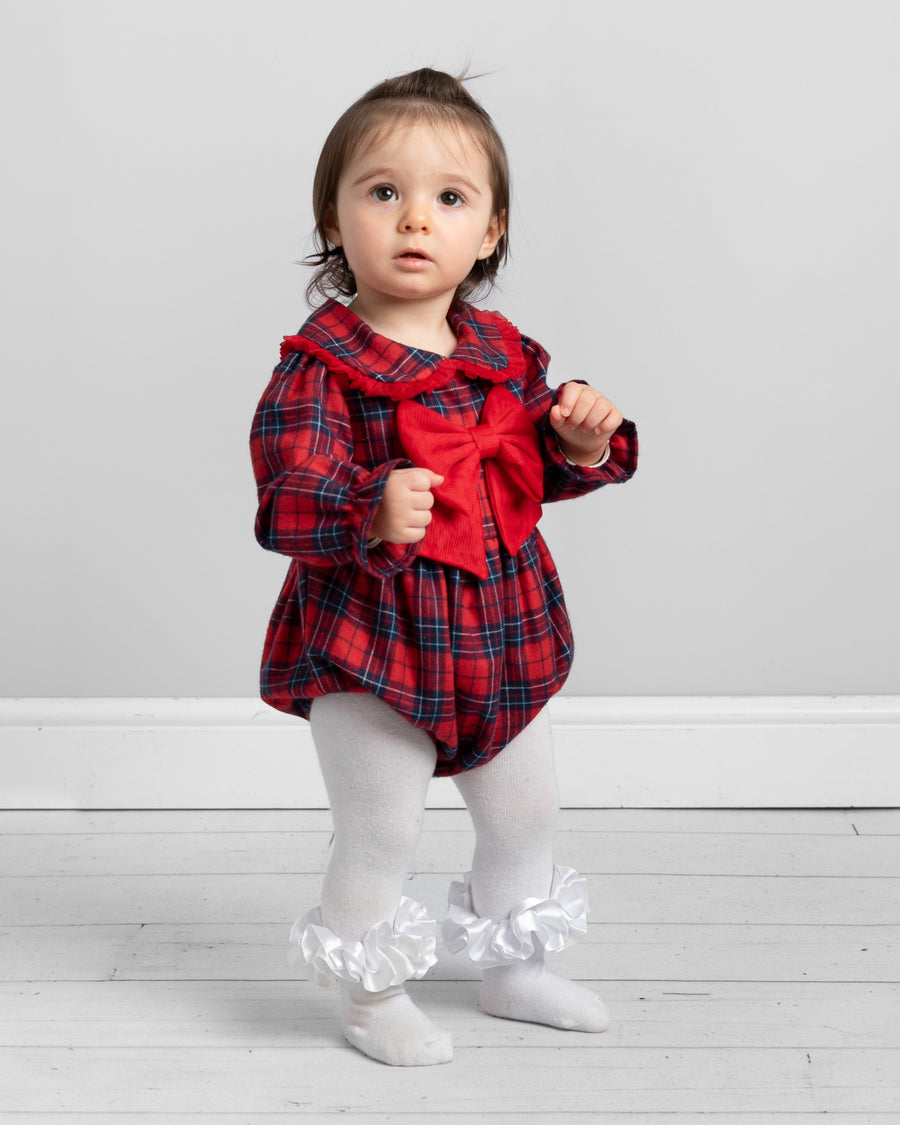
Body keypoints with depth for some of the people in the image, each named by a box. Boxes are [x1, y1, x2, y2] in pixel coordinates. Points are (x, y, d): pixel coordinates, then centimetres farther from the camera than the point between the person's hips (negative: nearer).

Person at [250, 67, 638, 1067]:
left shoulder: (505, 353, 3)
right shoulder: (319, 368, -17)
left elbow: (538, 470, 13)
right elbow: (287, 500, -25)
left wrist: (580, 439, -9)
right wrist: (371, 514, -43)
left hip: (500, 637, 7)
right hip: (370, 645, -6)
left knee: (525, 811, 20)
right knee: (380, 833, 3)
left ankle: (512, 968, 43)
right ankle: (371, 995, 27)